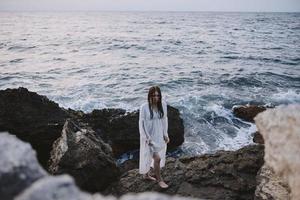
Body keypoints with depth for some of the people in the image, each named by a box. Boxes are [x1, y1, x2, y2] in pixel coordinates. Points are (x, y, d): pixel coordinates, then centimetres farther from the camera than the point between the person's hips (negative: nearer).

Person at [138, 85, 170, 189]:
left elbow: (165, 119, 5)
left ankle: (146, 174, 39)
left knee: (152, 157, 18)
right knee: (157, 158, -6)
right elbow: (141, 123, -12)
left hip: (160, 136, 5)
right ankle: (159, 179, 15)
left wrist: (165, 134, 6)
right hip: (149, 136, -5)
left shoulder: (163, 104, -5)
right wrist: (146, 138, -14)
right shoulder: (144, 107, -18)